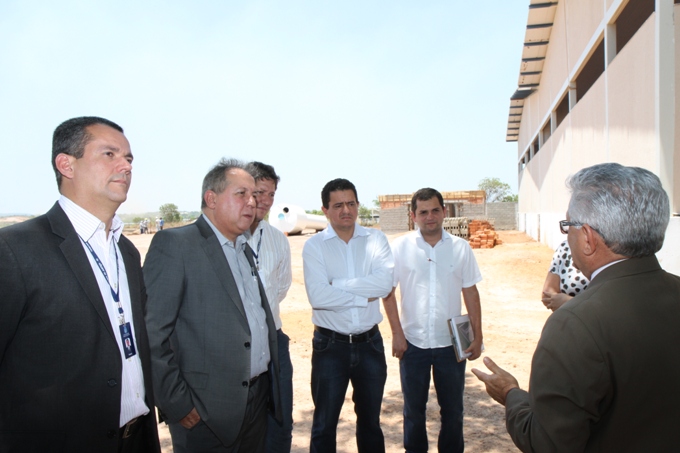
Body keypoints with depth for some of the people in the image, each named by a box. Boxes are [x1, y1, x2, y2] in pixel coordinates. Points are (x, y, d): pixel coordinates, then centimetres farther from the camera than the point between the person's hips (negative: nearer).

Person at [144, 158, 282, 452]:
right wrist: (176, 404, -15)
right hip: (206, 410, -7)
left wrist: (271, 381, 12)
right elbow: (152, 332, -16)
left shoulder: (244, 250, 12)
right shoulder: (174, 244, -12)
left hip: (258, 399, 7)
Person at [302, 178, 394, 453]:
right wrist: (364, 297, -14)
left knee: (370, 420, 22)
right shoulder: (314, 246, -7)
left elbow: (385, 283, -16)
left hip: (370, 343, 2)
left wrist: (337, 284, -17)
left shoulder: (376, 239, 0)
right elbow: (317, 296, -20)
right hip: (330, 345, -2)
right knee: (324, 423, 15)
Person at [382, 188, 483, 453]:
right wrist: (397, 334, -7)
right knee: (413, 409, 16)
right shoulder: (401, 247, -6)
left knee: (453, 408, 16)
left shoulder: (460, 247, -1)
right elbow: (387, 292, -3)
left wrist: (477, 336, 3)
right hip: (413, 342, -1)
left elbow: (470, 293, 4)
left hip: (451, 342, 1)